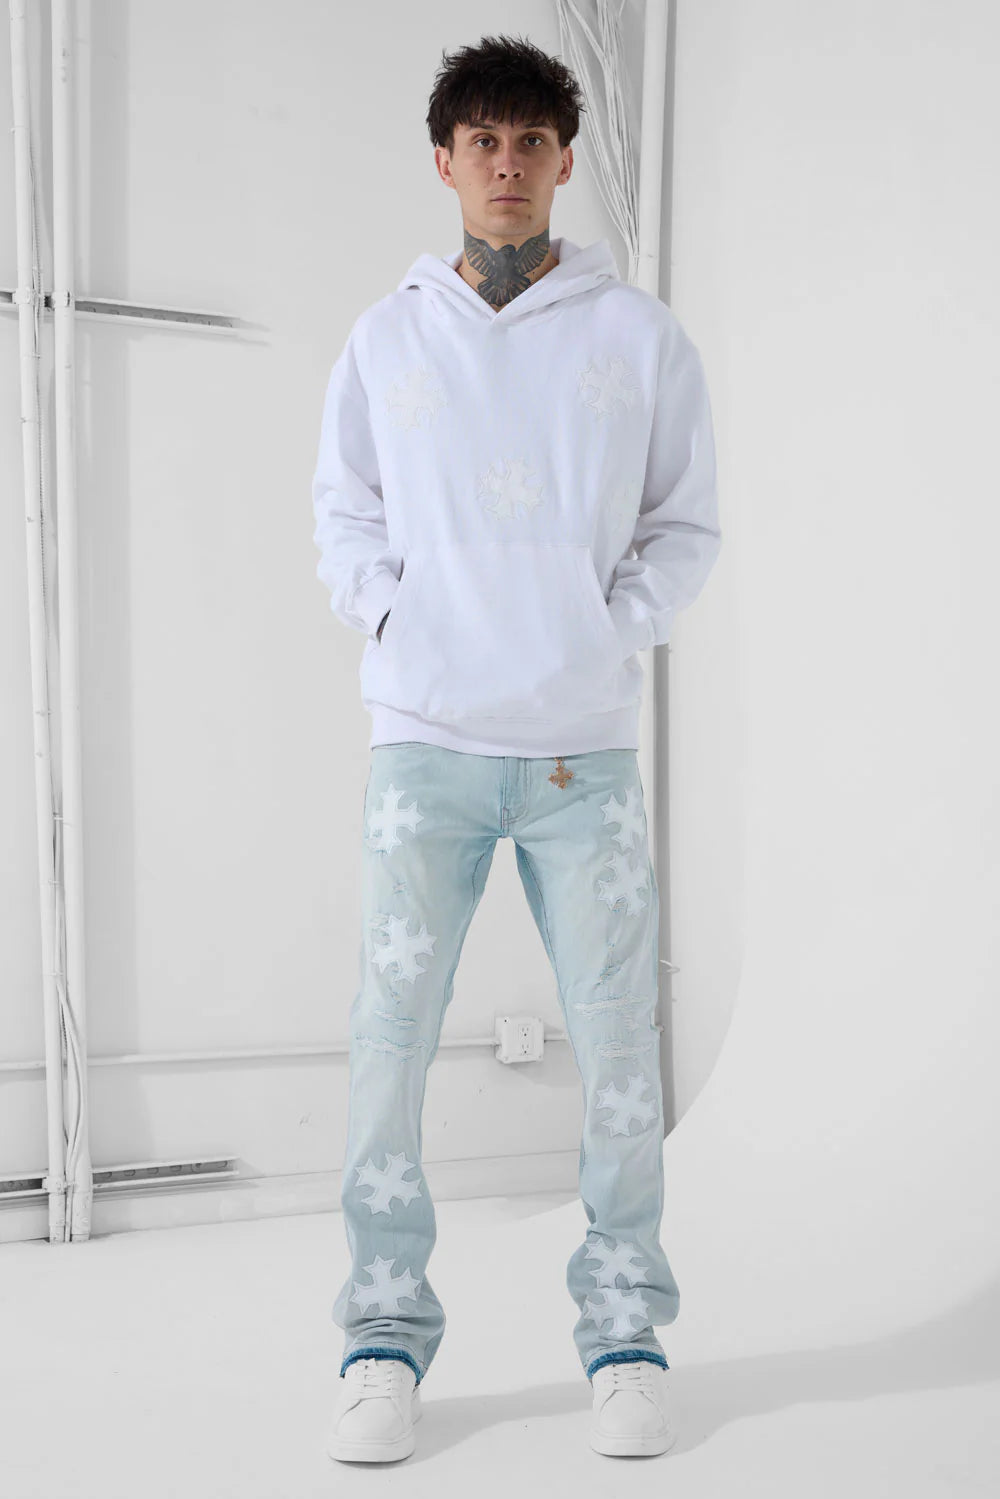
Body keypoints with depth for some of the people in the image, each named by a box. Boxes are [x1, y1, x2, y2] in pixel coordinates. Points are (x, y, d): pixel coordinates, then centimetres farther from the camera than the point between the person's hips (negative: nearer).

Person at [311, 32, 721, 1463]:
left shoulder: (642, 336, 6)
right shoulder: (386, 337, 9)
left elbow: (687, 525, 9)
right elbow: (342, 515, 14)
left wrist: (612, 629, -4)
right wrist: (396, 620, -1)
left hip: (586, 749, 0)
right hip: (424, 741, 1)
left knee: (618, 1039, 1)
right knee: (392, 1032, -1)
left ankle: (627, 1328, 16)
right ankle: (386, 1332, 12)